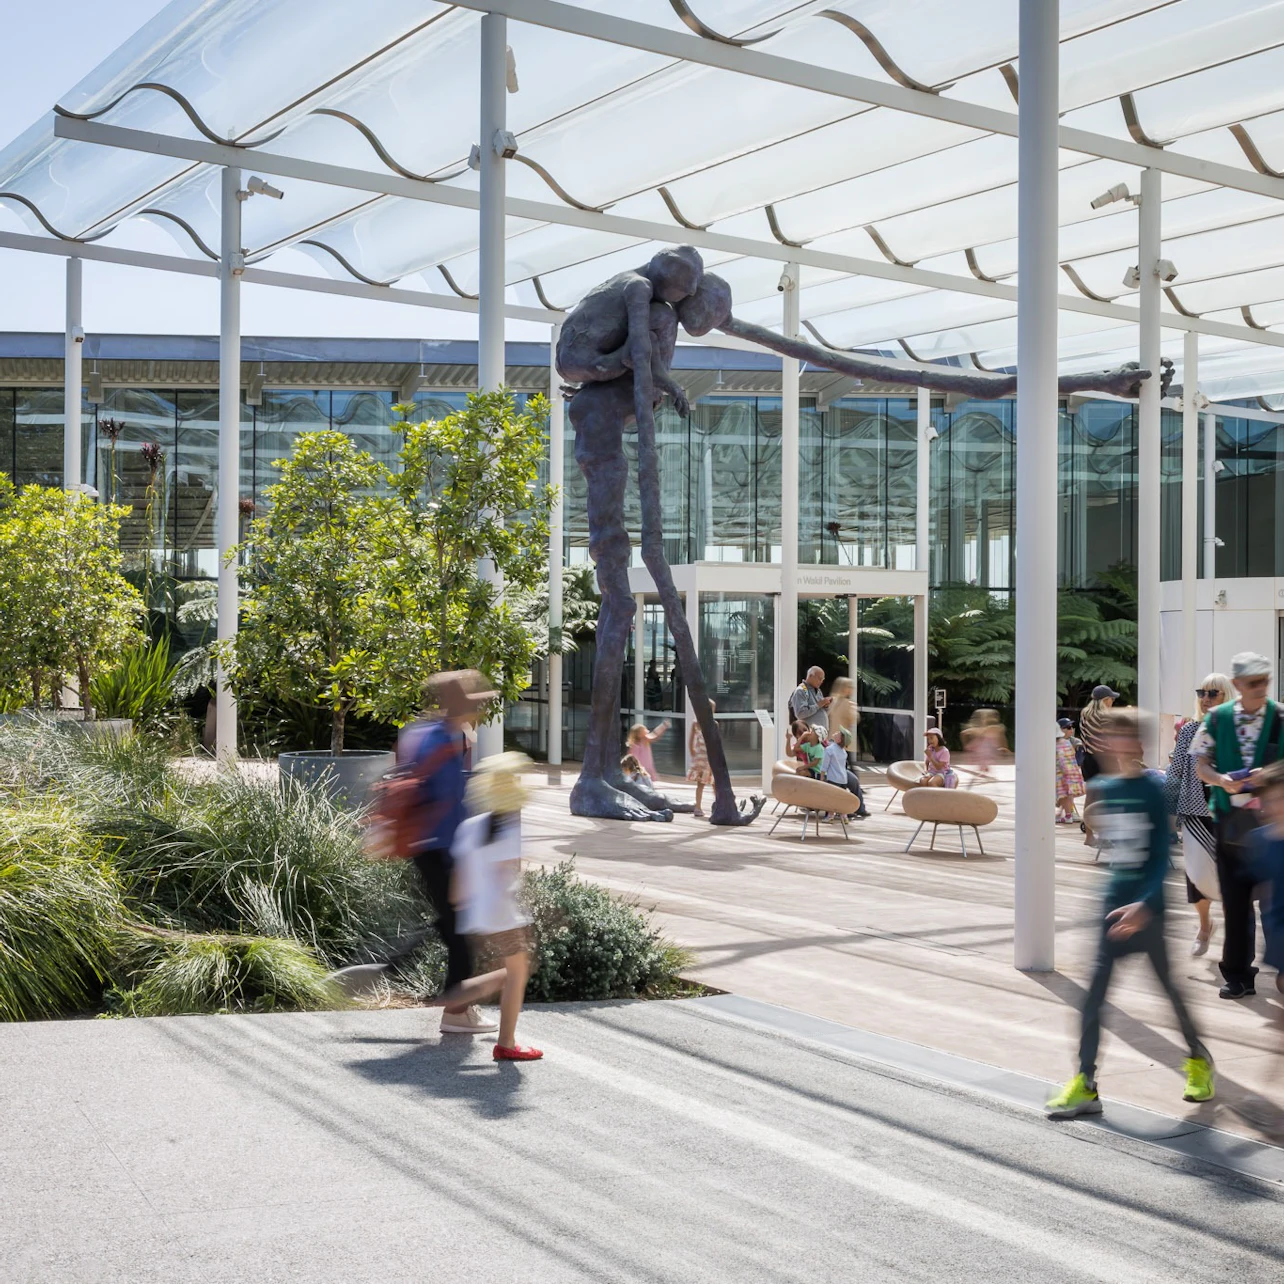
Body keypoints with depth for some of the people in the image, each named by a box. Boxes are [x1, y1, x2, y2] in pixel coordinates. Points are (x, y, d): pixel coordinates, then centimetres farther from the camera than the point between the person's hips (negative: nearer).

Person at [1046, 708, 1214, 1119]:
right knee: (1093, 992, -4)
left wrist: (1145, 904, -22)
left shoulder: (1153, 791, -9)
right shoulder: (1100, 789, 4)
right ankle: (1085, 1084, -1)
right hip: (1112, 904, 4)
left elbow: (1162, 856, -12)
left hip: (1147, 908, -4)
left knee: (1168, 984, 10)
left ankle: (1198, 1058, 35)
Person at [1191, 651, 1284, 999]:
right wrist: (1221, 781, -14)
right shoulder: (1217, 718, 4)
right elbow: (1200, 764, 5)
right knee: (1234, 901, 7)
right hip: (1230, 822, 2)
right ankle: (1238, 976, 15)